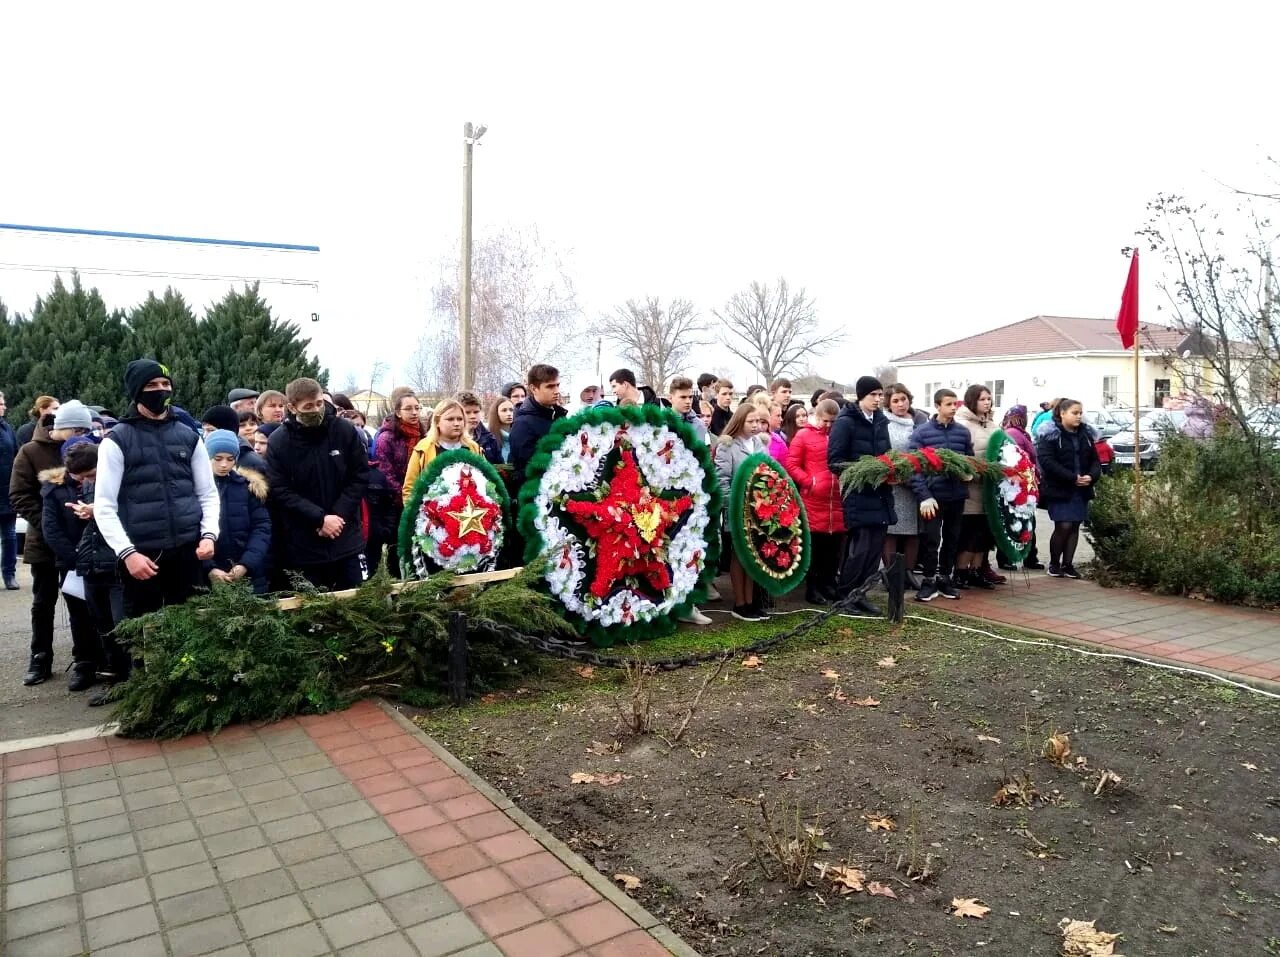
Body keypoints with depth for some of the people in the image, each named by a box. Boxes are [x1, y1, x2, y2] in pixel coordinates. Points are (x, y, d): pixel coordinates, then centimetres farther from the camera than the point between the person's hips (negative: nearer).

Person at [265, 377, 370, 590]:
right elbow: (279, 491, -8)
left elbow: (360, 477, 0)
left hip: (347, 540, 1)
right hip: (304, 546, -1)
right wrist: (320, 518, -16)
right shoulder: (278, 442, -5)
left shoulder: (345, 431, -2)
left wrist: (337, 515, -11)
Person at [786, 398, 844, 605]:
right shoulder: (803, 435, -1)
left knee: (834, 547, 10)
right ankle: (812, 589, 12)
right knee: (814, 546, 3)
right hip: (813, 500, -4)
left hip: (837, 500, 4)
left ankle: (828, 584, 23)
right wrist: (809, 481, -11)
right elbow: (791, 464, -4)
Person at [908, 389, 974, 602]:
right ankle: (928, 581, 10)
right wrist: (924, 496, -16)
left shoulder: (963, 432, 5)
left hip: (957, 495, 4)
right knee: (931, 539, -3)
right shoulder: (921, 432, -6)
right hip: (933, 495, -4)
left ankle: (945, 579, 25)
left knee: (952, 539, 12)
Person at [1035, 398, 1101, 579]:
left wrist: (1092, 476, -8)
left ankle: (1067, 564, 15)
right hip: (1059, 489, -6)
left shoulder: (1085, 434, 11)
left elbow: (1095, 459, 14)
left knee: (1075, 526, 7)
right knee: (1063, 526, -9)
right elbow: (1047, 461, -18)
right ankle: (1054, 563, 8)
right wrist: (1072, 478, -22)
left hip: (1081, 489, 6)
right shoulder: (1051, 434, -8)